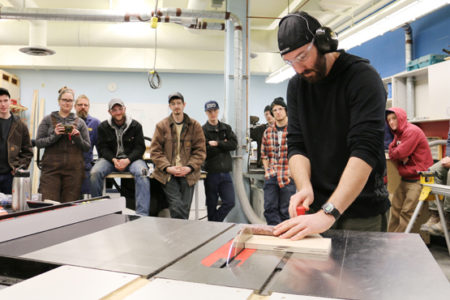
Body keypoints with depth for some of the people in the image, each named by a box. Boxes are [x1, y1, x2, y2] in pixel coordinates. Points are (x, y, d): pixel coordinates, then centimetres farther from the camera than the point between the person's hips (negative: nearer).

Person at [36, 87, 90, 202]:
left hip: (73, 169, 1)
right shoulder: (48, 120, 11)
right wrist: (55, 136, -10)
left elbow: (87, 147, 12)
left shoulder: (80, 122, 12)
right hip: (51, 167, -1)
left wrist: (78, 138, -7)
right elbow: (38, 142, 5)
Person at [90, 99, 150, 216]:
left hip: (131, 158, -1)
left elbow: (140, 147, -1)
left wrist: (127, 160, -18)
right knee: (95, 172, -28)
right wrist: (114, 160, -17)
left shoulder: (136, 125, 3)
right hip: (110, 159, 2)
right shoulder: (103, 127, 7)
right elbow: (102, 148, 2)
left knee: (142, 173, -33)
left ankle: (142, 214, -31)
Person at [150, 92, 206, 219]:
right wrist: (167, 168, -11)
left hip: (187, 174, 1)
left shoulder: (195, 126, 7)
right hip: (167, 174, -1)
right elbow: (155, 150, 2)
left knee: (185, 208, 3)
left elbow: (200, 150, 4)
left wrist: (189, 168, -10)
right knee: (177, 207, -14)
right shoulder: (162, 126, 5)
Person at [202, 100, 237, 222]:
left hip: (225, 172, 4)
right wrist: (223, 145, -8)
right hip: (211, 173, -3)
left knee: (230, 202, 0)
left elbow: (234, 144, -4)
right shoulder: (202, 130, -2)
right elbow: (204, 152, -14)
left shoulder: (226, 128, 12)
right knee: (212, 205, 5)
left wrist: (217, 143, -12)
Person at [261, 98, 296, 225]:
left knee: (286, 210, 4)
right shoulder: (268, 132, 11)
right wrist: (267, 170, 5)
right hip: (271, 176, 4)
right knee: (270, 208, 4)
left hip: (288, 176, -4)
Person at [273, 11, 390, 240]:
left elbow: (365, 151, -25)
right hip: (317, 207, 4)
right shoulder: (296, 86, 2)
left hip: (363, 211, -4)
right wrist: (305, 187, -21)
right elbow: (296, 145, -2)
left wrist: (328, 213, -34)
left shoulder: (363, 77, -15)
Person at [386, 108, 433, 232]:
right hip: (405, 178, 10)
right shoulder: (398, 133, 17)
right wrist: (401, 157, -12)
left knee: (407, 212, -9)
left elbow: (400, 153, -20)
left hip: (417, 179, -10)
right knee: (395, 208, 11)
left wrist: (394, 153, 3)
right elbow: (391, 150, 9)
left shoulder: (412, 131, -14)